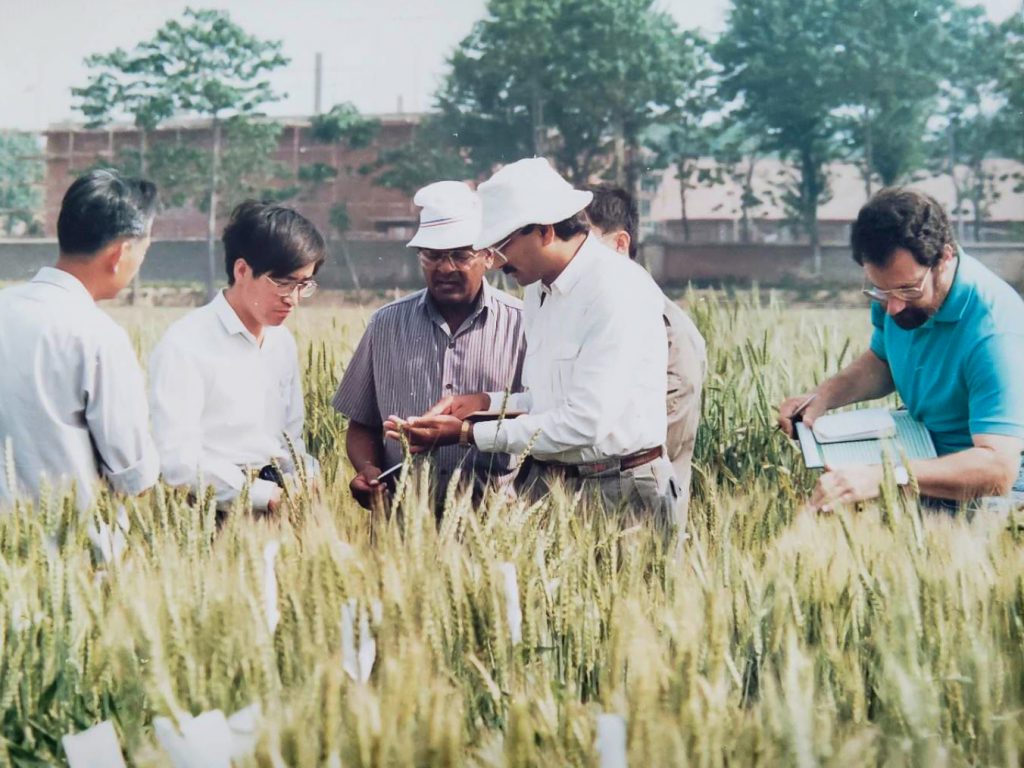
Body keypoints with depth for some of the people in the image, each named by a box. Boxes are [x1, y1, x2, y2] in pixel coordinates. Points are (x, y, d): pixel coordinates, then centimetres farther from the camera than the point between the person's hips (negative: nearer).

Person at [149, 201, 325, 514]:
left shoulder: (283, 342, 14)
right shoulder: (186, 345, -9)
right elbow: (179, 460, -16)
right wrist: (269, 496, -20)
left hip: (277, 504, 7)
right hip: (217, 512, -6)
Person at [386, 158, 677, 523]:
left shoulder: (619, 291, -16)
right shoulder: (538, 290, 11)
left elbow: (585, 422, -22)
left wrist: (468, 433, -16)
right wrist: (488, 402, 2)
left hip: (619, 493, -7)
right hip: (546, 481, 7)